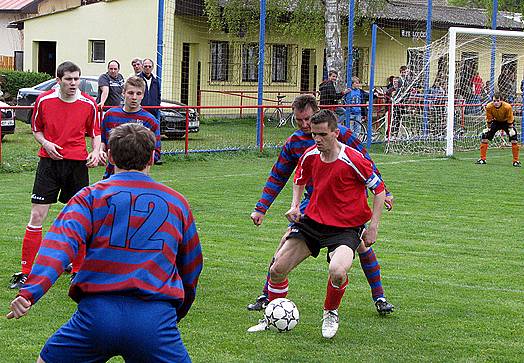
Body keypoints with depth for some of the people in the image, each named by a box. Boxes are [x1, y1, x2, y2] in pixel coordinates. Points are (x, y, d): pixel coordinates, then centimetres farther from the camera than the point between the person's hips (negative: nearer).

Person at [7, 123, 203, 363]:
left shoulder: (91, 196, 8)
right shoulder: (177, 202, 15)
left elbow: (62, 241, -11)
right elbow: (191, 269, 24)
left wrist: (30, 292, -22)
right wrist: (176, 314, 39)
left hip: (97, 310, 0)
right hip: (156, 317, 0)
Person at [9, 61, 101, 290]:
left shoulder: (88, 104, -1)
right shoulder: (44, 100, -2)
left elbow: (95, 132, 10)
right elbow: (36, 129, 11)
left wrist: (96, 151, -9)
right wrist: (45, 143, -9)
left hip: (77, 163, 1)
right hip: (50, 161, -1)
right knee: (37, 216, -5)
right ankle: (26, 273, 0)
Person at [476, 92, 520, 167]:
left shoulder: (507, 107, -32)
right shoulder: (489, 107, -26)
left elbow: (510, 119, -18)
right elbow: (489, 119, -9)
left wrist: (511, 129, -18)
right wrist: (488, 128, -4)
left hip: (506, 122, -2)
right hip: (496, 121, 2)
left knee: (514, 139, -18)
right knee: (484, 136, -8)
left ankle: (516, 161, -7)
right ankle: (482, 159, 4)